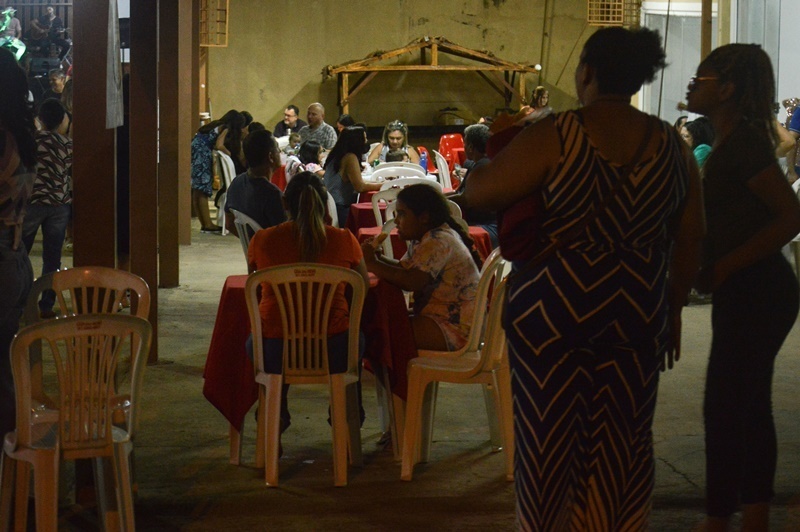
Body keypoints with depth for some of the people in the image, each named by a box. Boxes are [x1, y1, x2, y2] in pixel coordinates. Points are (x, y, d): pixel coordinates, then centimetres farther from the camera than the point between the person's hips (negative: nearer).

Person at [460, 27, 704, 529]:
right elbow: (689, 239, 5)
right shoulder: (671, 144, 0)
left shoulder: (553, 137, -13)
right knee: (621, 443, 13)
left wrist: (496, 157, 10)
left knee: (550, 440, 9)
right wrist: (673, 309, 16)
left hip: (554, 314, -3)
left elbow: (476, 194, -9)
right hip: (636, 316, 4)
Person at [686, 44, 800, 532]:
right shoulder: (736, 139, 12)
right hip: (753, 292, 10)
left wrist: (723, 268, -20)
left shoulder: (743, 142, -17)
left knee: (726, 408, -5)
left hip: (755, 293, -10)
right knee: (750, 408, 14)